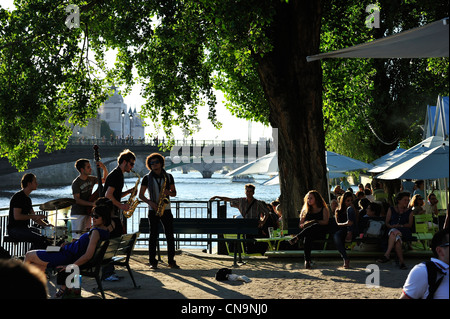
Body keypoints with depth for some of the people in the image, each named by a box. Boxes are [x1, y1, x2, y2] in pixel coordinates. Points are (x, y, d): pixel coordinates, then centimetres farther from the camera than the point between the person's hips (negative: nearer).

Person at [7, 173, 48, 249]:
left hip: (24, 228, 9)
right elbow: (17, 216, -23)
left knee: (45, 238, -2)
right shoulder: (18, 197, -14)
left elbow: (33, 217, 17)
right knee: (39, 239, -25)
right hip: (14, 229, -9)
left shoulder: (27, 199, 15)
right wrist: (34, 216, -23)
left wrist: (46, 224, 2)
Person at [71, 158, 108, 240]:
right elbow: (77, 200, -16)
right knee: (77, 237, -10)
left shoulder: (91, 179, 7)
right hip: (78, 214, -7)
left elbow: (104, 180, 16)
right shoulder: (76, 183, -12)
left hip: (87, 212, 7)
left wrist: (104, 168, -2)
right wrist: (91, 203, -24)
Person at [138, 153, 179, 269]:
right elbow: (141, 195, 4)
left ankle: (171, 261, 5)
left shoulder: (168, 177, 7)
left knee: (170, 235, -2)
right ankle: (153, 262, 2)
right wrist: (150, 202, -12)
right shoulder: (147, 178, 3)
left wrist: (168, 192, -11)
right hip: (153, 210, -1)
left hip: (166, 209, 1)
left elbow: (174, 193, 12)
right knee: (153, 235, -2)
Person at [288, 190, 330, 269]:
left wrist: (313, 221, -12)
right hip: (309, 233, 2)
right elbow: (301, 225, 19)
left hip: (320, 232, -2)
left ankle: (297, 238, -49)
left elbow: (325, 222, 0)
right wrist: (305, 224, -4)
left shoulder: (323, 209, 16)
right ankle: (307, 260, -49)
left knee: (316, 226, -40)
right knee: (307, 237, -38)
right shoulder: (306, 211, 26)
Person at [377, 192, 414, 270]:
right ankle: (401, 261, -48)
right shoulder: (391, 209, 21)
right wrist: (391, 226, -9)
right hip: (392, 230, 1)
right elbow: (387, 223, 15)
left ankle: (387, 254, -46)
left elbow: (410, 224, 7)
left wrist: (400, 226, -12)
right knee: (396, 238, -39)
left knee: (394, 232, -38)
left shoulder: (409, 211, 20)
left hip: (405, 232, -1)